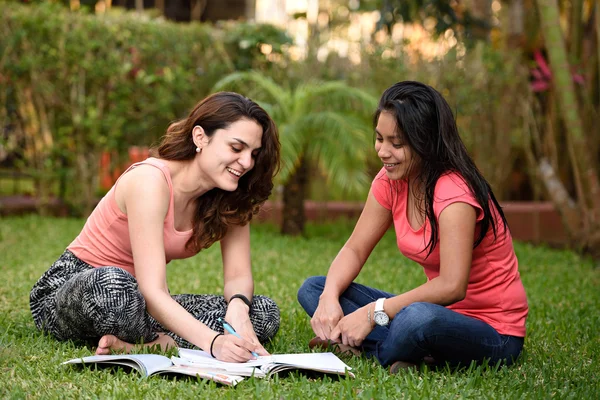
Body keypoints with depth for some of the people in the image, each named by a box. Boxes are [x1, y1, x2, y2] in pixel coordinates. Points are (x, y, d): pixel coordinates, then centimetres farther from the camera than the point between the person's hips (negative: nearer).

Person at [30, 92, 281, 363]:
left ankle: (150, 344, -26)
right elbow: (151, 291, -34)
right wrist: (214, 342, -47)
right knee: (114, 283, -43)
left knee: (265, 312, -13)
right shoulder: (150, 180, -26)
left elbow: (238, 276, -6)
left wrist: (238, 305, -31)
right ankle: (165, 342, -14)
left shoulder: (229, 197, -3)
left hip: (140, 302, 7)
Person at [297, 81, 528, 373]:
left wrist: (374, 312, -30)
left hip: (493, 332, -8)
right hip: (439, 311, 8)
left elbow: (451, 287, -32)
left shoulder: (454, 193, -23)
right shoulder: (391, 180, 0)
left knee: (419, 318, -42)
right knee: (313, 289, -2)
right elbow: (354, 249, 3)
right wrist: (329, 298, -17)